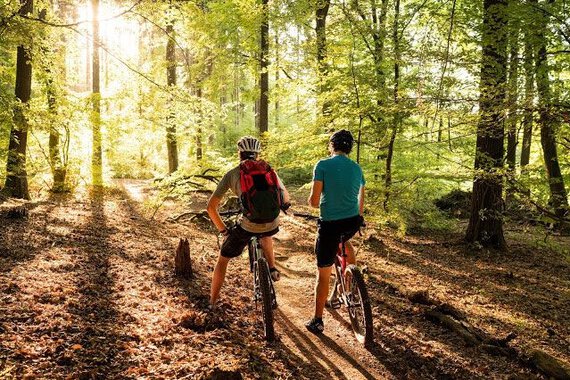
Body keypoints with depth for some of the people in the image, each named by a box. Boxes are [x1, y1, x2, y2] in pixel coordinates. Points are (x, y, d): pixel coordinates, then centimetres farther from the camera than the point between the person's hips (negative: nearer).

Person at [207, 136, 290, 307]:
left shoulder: (231, 174, 6)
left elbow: (211, 206, 4)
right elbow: (286, 196, 22)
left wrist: (222, 229, 16)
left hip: (248, 225, -3)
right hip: (272, 224, 3)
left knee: (222, 260, 20)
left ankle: (212, 303, 27)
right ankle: (272, 269, 34)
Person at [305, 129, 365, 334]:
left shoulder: (323, 165, -9)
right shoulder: (357, 168, 7)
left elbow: (314, 201, -12)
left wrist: (312, 201, 12)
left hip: (330, 224, -4)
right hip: (353, 222, 5)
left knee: (323, 275, 9)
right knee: (344, 240, 41)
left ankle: (317, 321, 19)